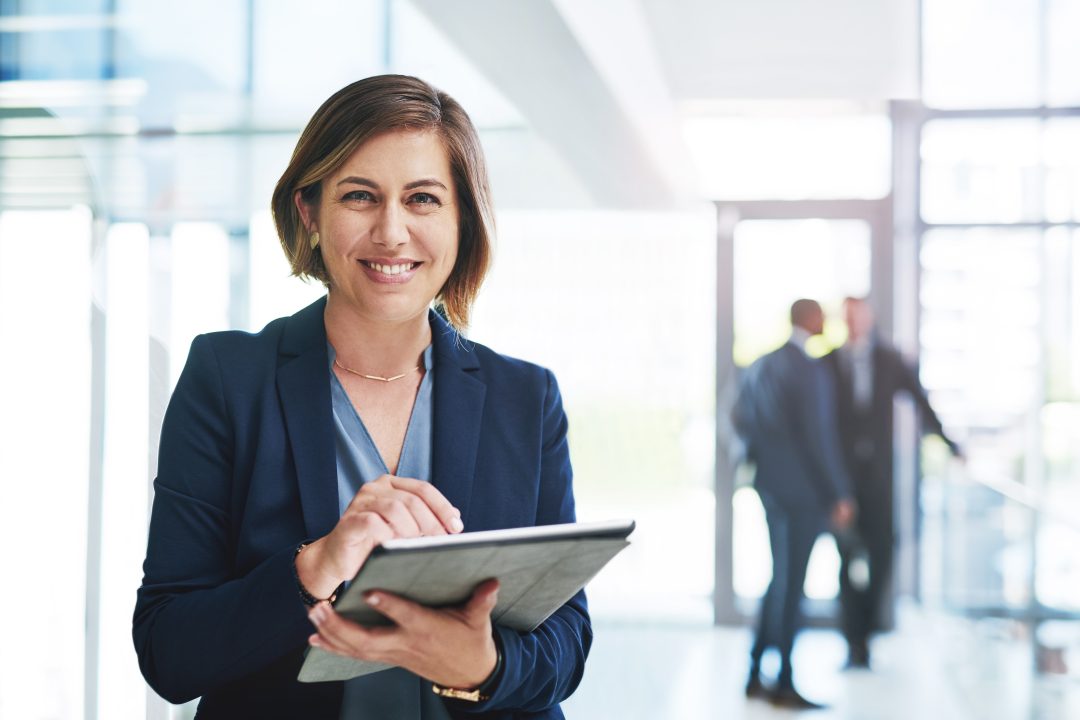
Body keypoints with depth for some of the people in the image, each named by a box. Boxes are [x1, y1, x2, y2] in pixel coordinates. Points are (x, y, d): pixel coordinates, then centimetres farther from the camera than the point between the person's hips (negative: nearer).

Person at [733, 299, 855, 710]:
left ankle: (756, 675, 21)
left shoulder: (762, 365, 8)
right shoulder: (811, 371, -17)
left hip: (771, 486, 8)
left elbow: (741, 417, 14)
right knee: (791, 585, -1)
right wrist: (838, 495, -14)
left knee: (781, 580, 17)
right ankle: (784, 684, 7)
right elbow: (819, 438, -19)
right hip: (801, 490, -8)